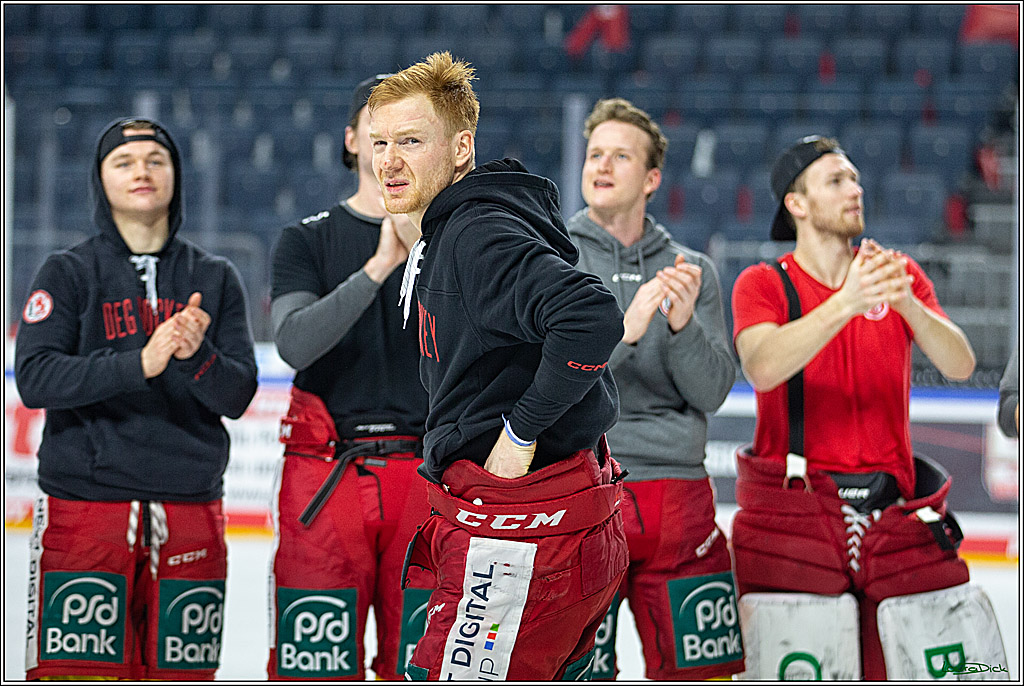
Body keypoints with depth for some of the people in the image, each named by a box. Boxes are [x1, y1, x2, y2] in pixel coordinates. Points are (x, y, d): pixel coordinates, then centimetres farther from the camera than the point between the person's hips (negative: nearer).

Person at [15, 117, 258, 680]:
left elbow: (237, 396, 3)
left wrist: (197, 356, -19)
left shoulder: (215, 279, 12)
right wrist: (139, 364, -22)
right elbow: (34, 379, -9)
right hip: (84, 502, -3)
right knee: (75, 670, -8)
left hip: (189, 510, 3)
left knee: (181, 675, 5)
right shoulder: (68, 273, 5)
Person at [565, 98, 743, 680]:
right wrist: (625, 329, -21)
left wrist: (683, 323, -16)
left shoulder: (693, 271, 11)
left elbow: (712, 392, 2)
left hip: (679, 494, 3)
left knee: (701, 671, 5)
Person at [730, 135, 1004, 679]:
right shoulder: (763, 284, 1)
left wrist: (905, 303, -23)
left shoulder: (900, 275, 10)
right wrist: (846, 303, -32)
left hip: (895, 512, 3)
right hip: (793, 513, -3)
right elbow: (761, 368, -20)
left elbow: (960, 366, -4)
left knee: (944, 664, 1)